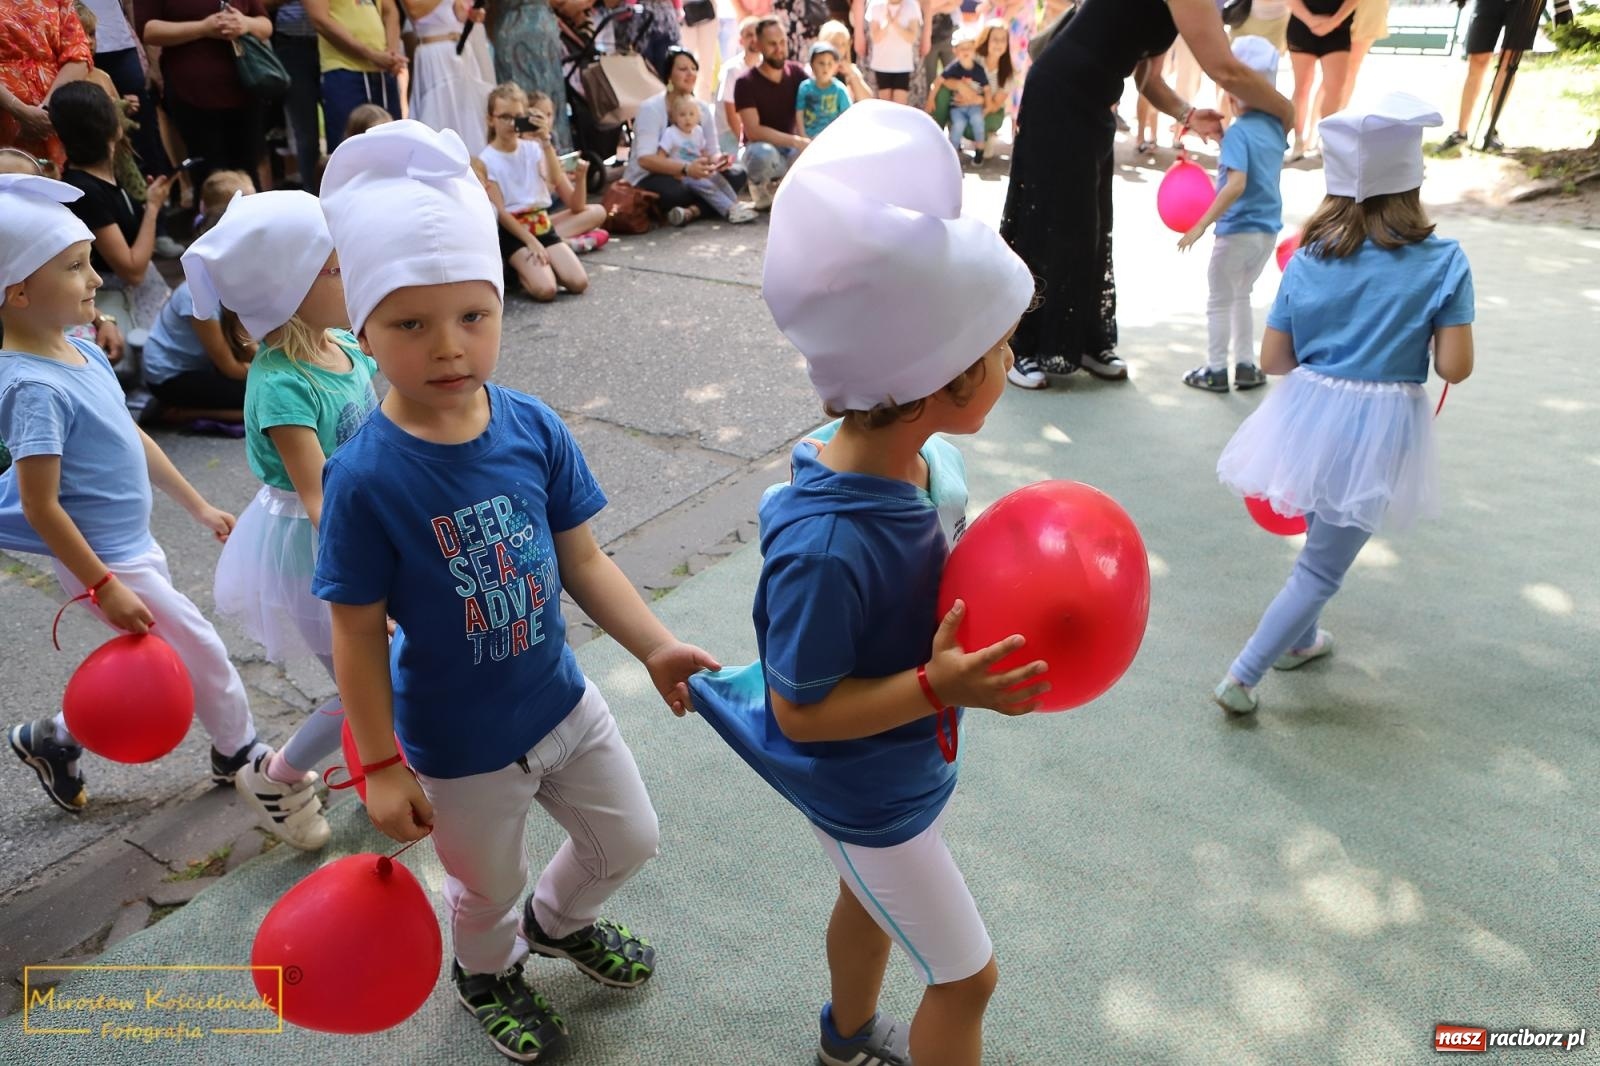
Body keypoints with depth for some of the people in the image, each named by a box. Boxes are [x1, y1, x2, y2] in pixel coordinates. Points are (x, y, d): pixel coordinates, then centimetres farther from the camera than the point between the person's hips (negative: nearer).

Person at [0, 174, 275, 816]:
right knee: (202, 654, 5)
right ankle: (240, 753, 27)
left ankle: (53, 739, 38)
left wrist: (196, 506, 17)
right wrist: (103, 585, -21)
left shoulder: (83, 354, 1)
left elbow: (134, 438, 12)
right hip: (106, 561, -9)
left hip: (134, 545, 9)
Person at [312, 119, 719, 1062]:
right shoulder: (366, 477, -26)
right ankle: (487, 974, 60)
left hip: (563, 701, 4)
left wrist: (654, 645, -15)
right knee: (486, 891, 23)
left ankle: (557, 920, 58)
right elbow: (360, 635, -17)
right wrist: (381, 765, -12)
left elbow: (583, 560, -5)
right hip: (458, 745, -4)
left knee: (628, 841, 25)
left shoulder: (535, 429, -15)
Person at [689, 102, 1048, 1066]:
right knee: (967, 976, 13)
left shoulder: (929, 459, -17)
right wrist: (940, 686, -35)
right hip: (867, 794, -8)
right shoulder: (825, 548, -40)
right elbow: (800, 711, -27)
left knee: (873, 900, 33)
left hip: (914, 759, 8)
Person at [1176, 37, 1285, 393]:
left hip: (1238, 230, -7)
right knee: (1241, 296, 22)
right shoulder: (1275, 126, 4)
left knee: (1220, 301, 8)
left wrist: (1201, 225, -26)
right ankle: (1246, 366, 24)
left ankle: (1216, 370, 14)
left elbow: (1236, 184, -27)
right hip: (1268, 230, 7)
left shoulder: (1238, 131, -17)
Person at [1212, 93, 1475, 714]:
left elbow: (1273, 360, -1)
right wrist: (1411, 339, 8)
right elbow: (1454, 367, -12)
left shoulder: (1307, 261, -3)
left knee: (1321, 539, 28)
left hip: (1310, 415, 4)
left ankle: (1298, 641, 44)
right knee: (1323, 566, 7)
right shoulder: (1444, 262, -10)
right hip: (1380, 428, -3)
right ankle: (1243, 676, 6)